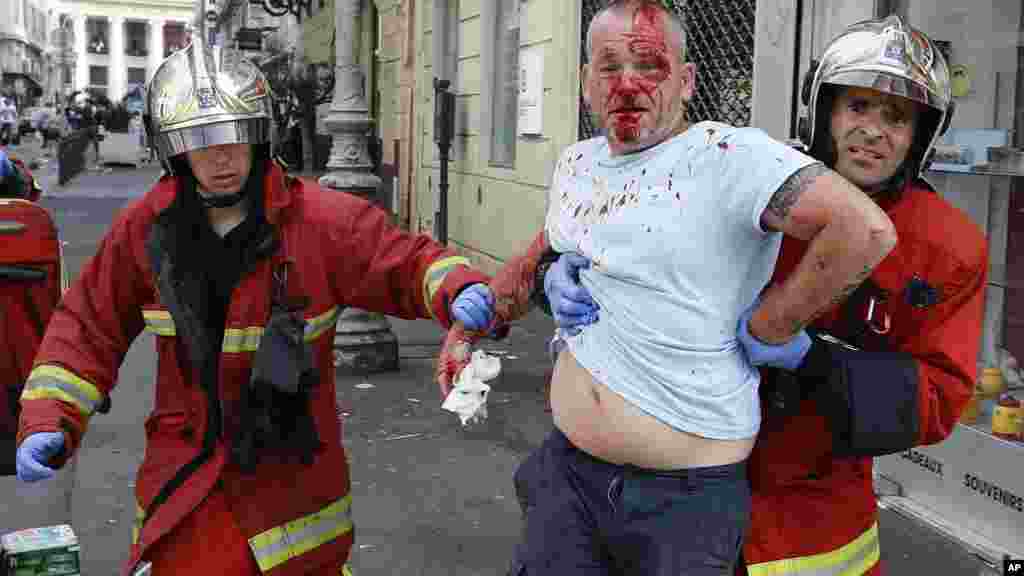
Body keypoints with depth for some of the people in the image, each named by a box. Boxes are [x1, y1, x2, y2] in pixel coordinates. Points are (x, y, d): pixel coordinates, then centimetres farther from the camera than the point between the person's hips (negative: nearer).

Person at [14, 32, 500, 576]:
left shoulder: (323, 221, -14)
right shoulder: (145, 227, -5)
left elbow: (407, 263, -9)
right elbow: (88, 327, 3)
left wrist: (459, 289, -31)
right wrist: (48, 420, -6)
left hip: (293, 470, -1)